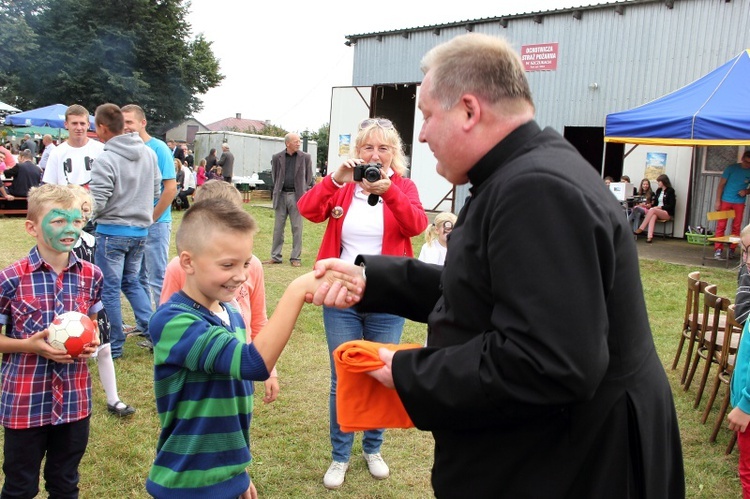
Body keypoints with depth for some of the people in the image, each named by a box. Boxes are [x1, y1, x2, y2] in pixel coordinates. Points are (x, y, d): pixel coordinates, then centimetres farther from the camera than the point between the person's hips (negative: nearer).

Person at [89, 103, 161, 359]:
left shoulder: (106, 159, -17)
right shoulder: (149, 153, 3)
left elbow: (96, 203, -17)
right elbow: (156, 191, 10)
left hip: (112, 231, -6)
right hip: (141, 229, 6)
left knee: (109, 289, 6)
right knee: (132, 281, 21)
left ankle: (114, 346, 14)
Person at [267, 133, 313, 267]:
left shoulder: (305, 158, 3)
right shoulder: (277, 157, 5)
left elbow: (309, 177, 6)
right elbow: (274, 176, 12)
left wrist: (304, 192, 2)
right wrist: (276, 192, 8)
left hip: (297, 196, -1)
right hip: (281, 195, 1)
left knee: (297, 228, 1)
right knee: (278, 227, 7)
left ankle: (295, 258, 8)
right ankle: (275, 256, 15)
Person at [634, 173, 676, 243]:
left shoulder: (670, 191, -2)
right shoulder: (658, 190, 17)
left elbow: (671, 206, -8)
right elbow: (655, 202, 17)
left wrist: (660, 207, -16)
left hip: (667, 213, -5)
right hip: (657, 212, 5)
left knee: (652, 210, -31)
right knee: (653, 216, -31)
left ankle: (641, 229, -33)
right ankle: (650, 236, -51)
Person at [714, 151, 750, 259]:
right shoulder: (732, 168, -4)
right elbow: (721, 184, -2)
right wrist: (717, 201, -7)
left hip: (739, 203, 2)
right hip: (725, 201, -2)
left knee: (736, 227, 4)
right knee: (721, 226, -4)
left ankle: (732, 250, 13)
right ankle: (718, 250, -1)